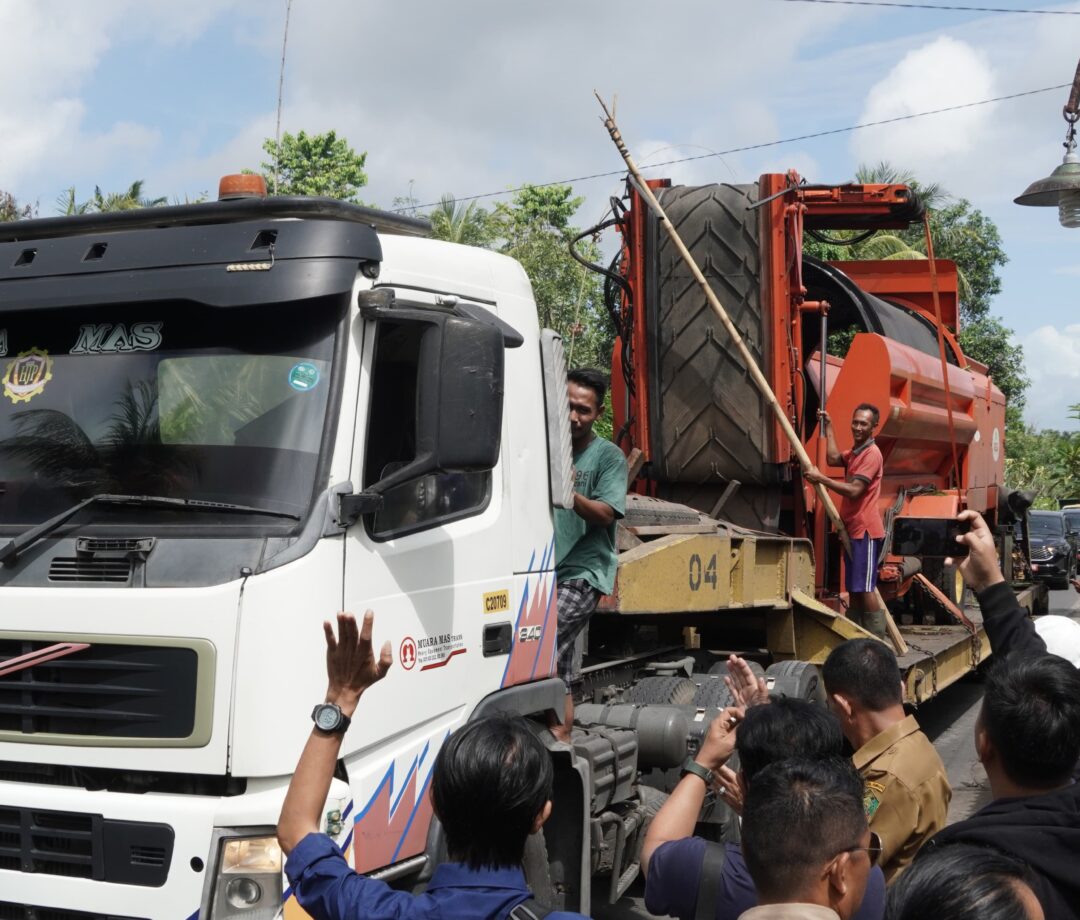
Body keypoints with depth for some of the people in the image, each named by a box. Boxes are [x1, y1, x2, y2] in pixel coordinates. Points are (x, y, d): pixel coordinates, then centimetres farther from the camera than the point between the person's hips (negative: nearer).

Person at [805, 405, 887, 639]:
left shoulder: (871, 453, -14)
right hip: (854, 529, 10)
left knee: (865, 588, -10)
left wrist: (820, 478, -20)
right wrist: (828, 427, 8)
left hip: (865, 529, -10)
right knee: (853, 587, 12)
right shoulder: (856, 451, 18)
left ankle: (877, 640, -8)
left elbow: (854, 490, -21)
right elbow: (833, 458, 7)